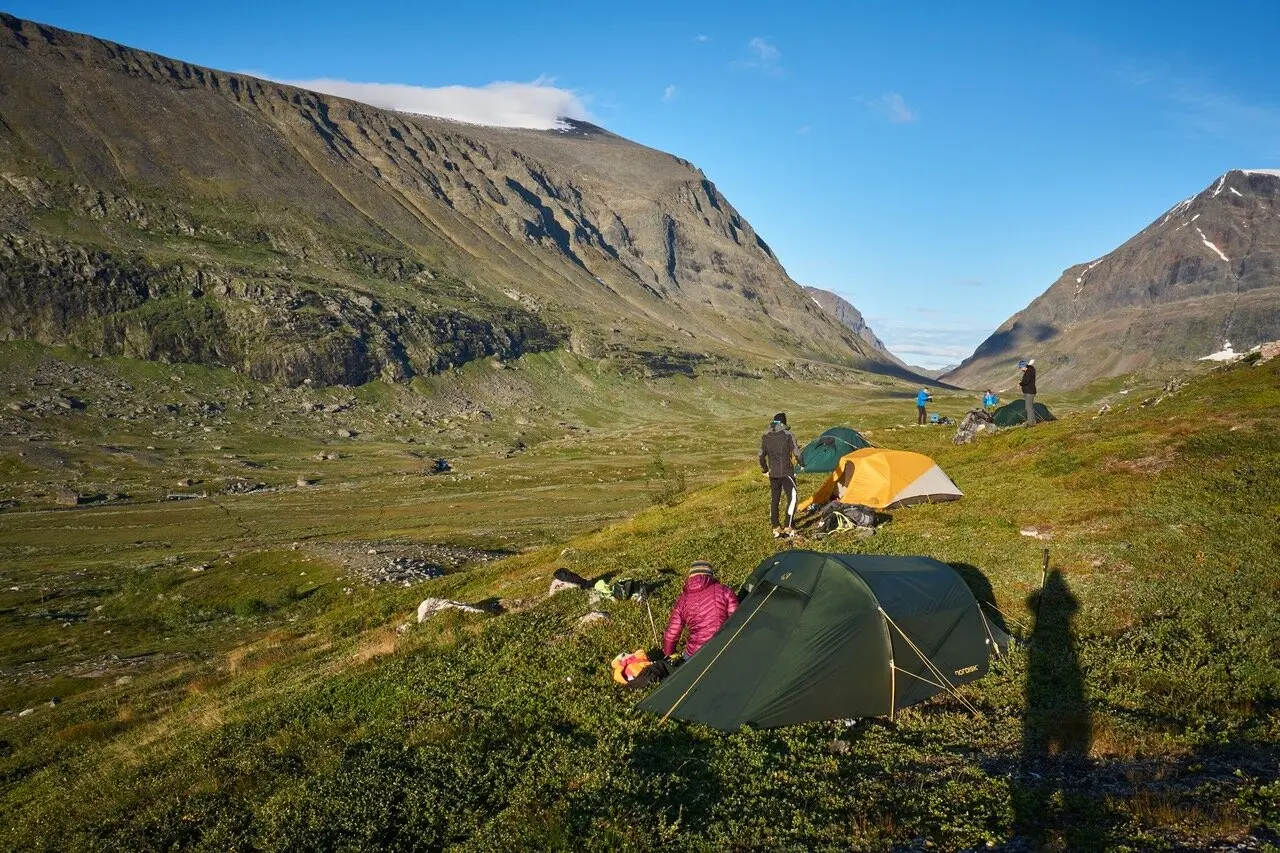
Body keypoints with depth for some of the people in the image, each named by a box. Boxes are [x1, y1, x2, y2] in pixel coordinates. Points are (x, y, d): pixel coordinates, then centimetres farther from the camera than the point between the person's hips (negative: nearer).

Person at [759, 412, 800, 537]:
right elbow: (797, 453, -7)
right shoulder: (788, 435, -9)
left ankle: (776, 528, 13)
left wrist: (765, 470, 23)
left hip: (773, 474, 5)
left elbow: (761, 456, 11)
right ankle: (787, 527, -4)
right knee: (792, 498, 2)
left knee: (774, 500, 11)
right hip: (787, 472, -5)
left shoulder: (765, 437, 6)